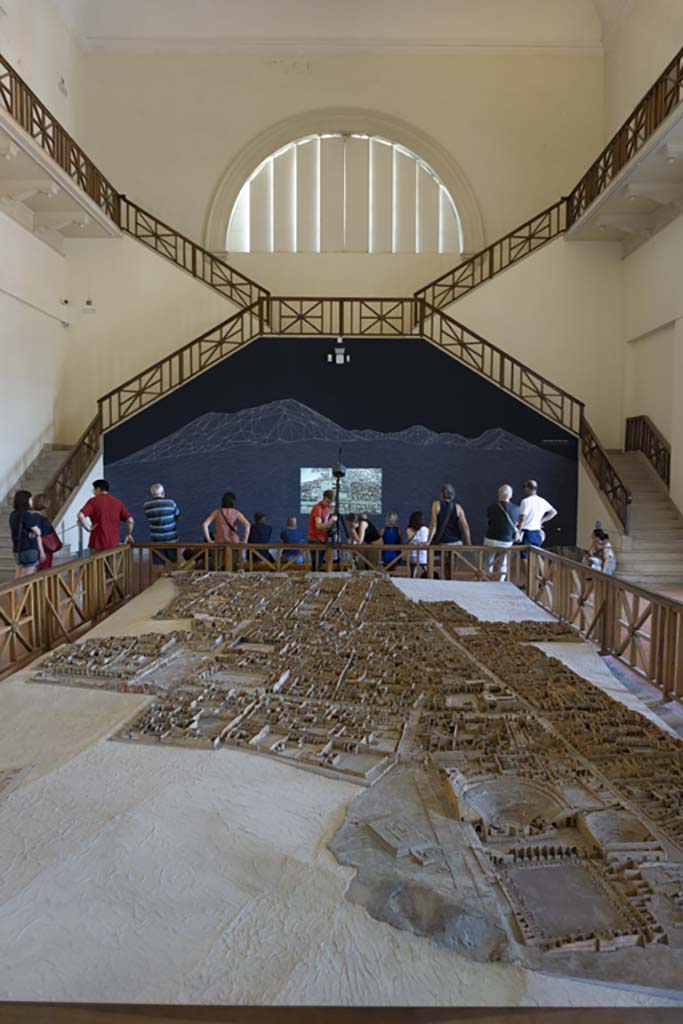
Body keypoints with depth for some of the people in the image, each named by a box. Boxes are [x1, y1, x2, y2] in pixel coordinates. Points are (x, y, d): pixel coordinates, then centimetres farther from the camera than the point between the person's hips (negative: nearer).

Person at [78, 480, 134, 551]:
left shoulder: (93, 501, -3)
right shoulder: (118, 502, 6)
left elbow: (80, 515, -19)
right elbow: (130, 520, 0)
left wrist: (88, 528, -5)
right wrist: (128, 535, 14)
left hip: (97, 544, -3)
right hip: (114, 544, 3)